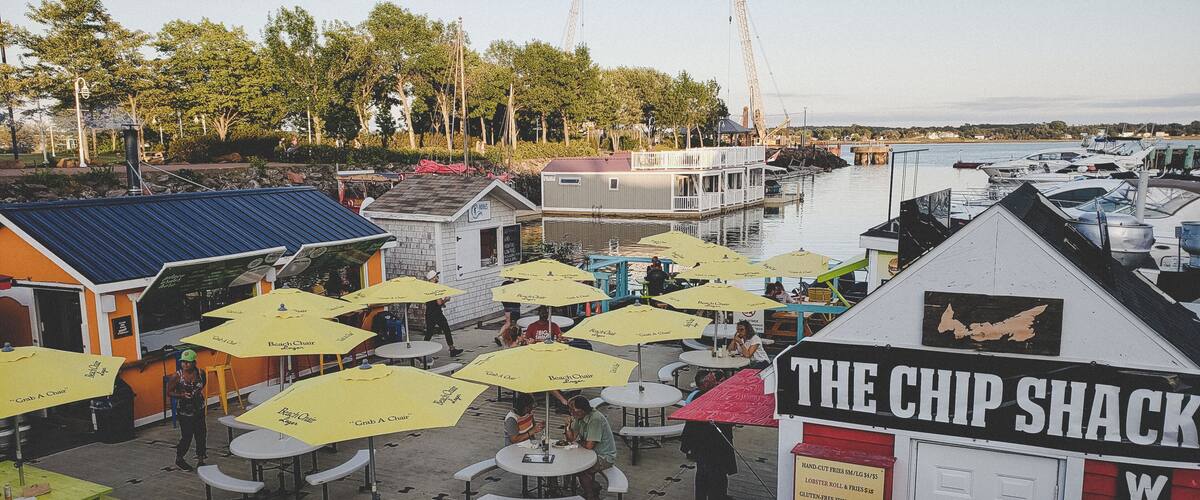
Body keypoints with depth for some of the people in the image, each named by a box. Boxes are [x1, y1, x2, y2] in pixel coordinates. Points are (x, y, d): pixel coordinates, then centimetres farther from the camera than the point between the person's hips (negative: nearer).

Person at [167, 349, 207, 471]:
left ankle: (200, 459, 23)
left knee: (201, 434, 7)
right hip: (184, 411, -4)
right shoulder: (176, 376, -13)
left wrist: (200, 392, 2)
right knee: (186, 437, -1)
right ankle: (179, 459, 24)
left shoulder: (200, 374, -3)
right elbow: (169, 392, -7)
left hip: (198, 410, 4)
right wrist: (181, 395, -22)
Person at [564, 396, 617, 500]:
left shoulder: (595, 419, -27)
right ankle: (594, 487, 19)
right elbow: (571, 439, 5)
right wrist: (568, 425, -13)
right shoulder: (578, 417, 1)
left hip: (605, 457, -9)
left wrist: (578, 442, -6)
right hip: (593, 453, 9)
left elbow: (589, 446, -26)